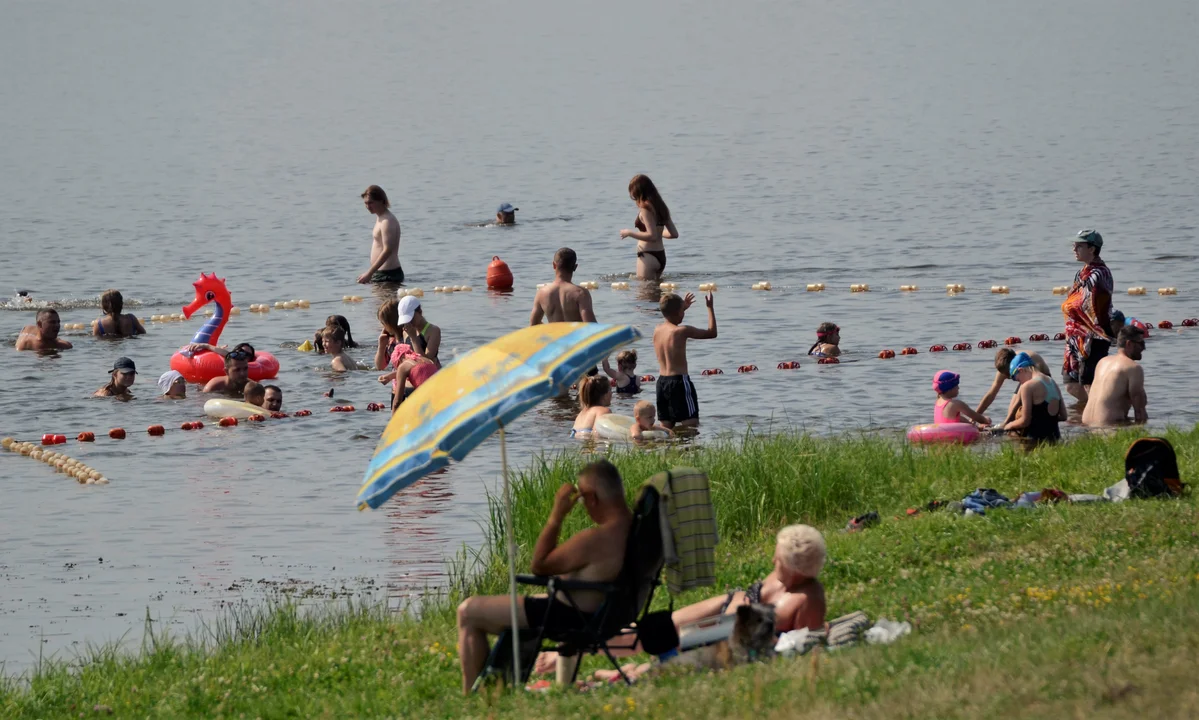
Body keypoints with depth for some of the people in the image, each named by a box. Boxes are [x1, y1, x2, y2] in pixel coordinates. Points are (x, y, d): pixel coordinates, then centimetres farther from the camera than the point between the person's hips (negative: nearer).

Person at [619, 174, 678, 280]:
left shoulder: (645, 208, -14)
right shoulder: (661, 207, 10)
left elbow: (652, 236, -22)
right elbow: (674, 234, 11)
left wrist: (629, 233, -12)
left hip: (648, 256, -9)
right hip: (661, 255, 9)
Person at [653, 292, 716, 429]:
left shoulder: (657, 330, 7)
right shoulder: (682, 331, -13)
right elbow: (712, 333, -6)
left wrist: (682, 307, 38)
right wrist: (710, 308, 4)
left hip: (661, 382, 8)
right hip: (679, 381, -8)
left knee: (666, 427, 12)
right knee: (691, 425, -9)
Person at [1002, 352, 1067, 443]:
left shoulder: (1027, 387, -12)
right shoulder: (1053, 383, 12)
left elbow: (1025, 421, -12)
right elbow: (1063, 416, 17)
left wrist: (1009, 426, 8)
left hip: (1036, 437, -8)